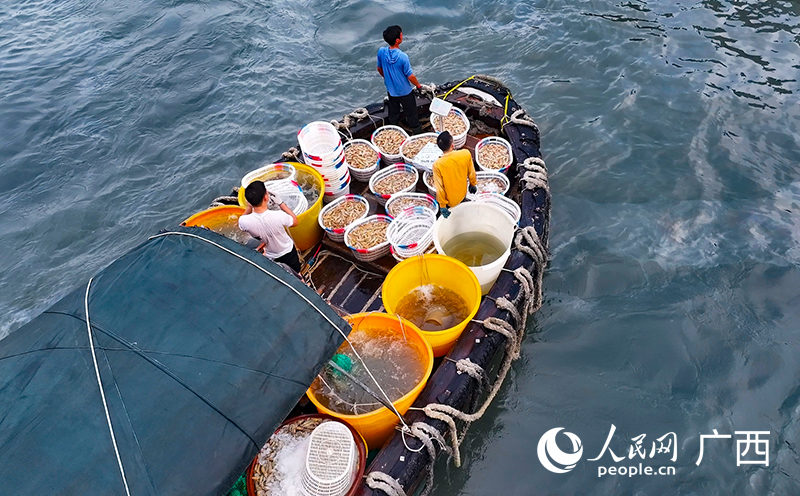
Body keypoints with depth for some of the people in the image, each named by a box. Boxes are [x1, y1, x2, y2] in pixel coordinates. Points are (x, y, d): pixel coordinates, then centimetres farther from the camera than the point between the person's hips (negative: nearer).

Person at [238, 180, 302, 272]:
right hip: (288, 253, -2)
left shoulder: (244, 221, -31)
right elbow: (295, 222, -13)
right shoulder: (279, 216, -38)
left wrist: (250, 206, -12)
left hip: (271, 257, 2)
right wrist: (280, 203, -13)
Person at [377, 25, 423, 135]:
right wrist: (418, 85, -1)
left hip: (391, 90, 5)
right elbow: (410, 76, -20)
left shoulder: (381, 52, -15)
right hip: (405, 92, -5)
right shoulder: (403, 57, -30)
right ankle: (417, 133, 33)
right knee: (411, 114, 15)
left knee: (393, 114, 24)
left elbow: (379, 69, 3)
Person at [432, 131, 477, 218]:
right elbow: (471, 173, -9)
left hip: (449, 201, -3)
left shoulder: (437, 165, -33)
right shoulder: (466, 154, -26)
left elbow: (439, 189, -24)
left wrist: (442, 206, -10)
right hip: (462, 195, 3)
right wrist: (473, 184, 12)